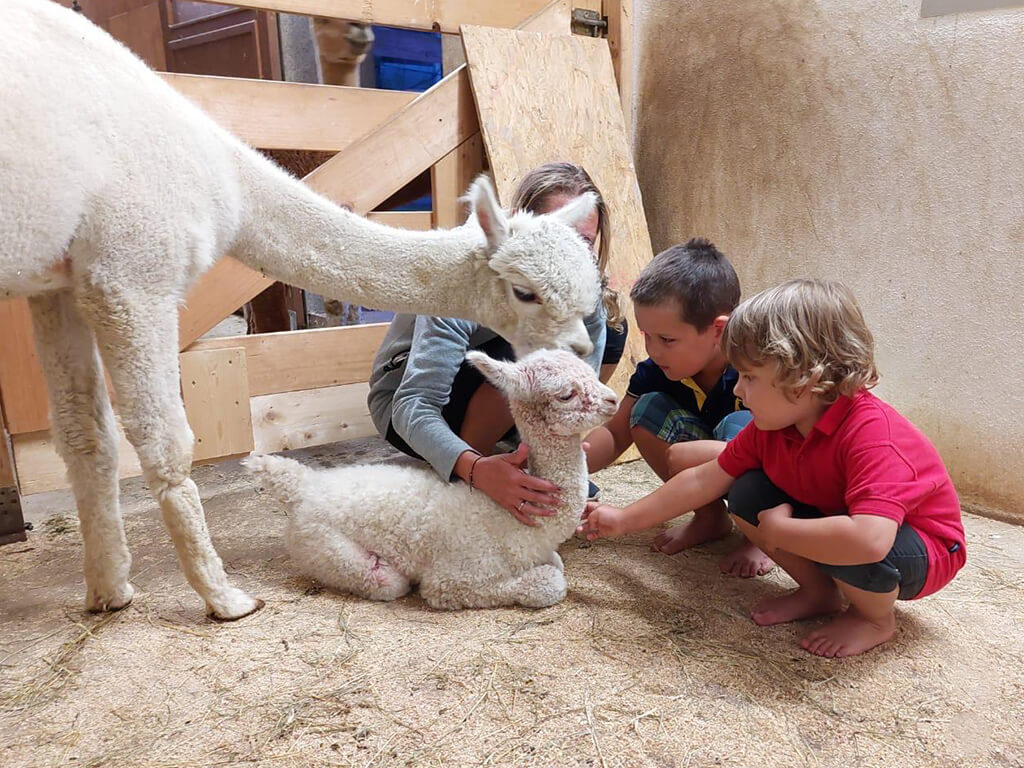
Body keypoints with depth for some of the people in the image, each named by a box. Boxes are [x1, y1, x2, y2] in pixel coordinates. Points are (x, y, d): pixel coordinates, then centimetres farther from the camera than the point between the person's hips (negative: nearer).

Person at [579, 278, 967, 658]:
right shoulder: (770, 427, -12)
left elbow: (869, 540, -50)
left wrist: (777, 529, -34)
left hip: (923, 552, -6)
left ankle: (876, 618, -3)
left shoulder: (872, 432, -36)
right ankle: (820, 591, 6)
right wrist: (625, 519, -3)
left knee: (851, 550, -38)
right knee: (747, 495, -10)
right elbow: (704, 479, -3)